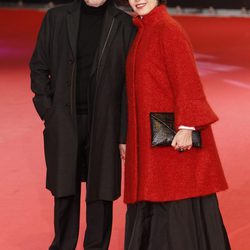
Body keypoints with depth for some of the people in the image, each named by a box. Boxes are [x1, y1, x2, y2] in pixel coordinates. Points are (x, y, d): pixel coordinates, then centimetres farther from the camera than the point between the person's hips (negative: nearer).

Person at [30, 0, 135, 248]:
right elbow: (38, 67, 9)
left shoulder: (125, 25, -1)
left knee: (100, 194, 5)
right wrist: (48, 111, -1)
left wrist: (126, 133, -6)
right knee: (64, 191, 9)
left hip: (104, 125, -1)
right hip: (64, 123, 1)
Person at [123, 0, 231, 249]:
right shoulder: (143, 32, 15)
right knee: (150, 205, 11)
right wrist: (129, 139, 18)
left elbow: (186, 81, -18)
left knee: (178, 203, -5)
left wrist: (186, 127, -26)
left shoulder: (168, 29, -11)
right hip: (149, 139, 9)